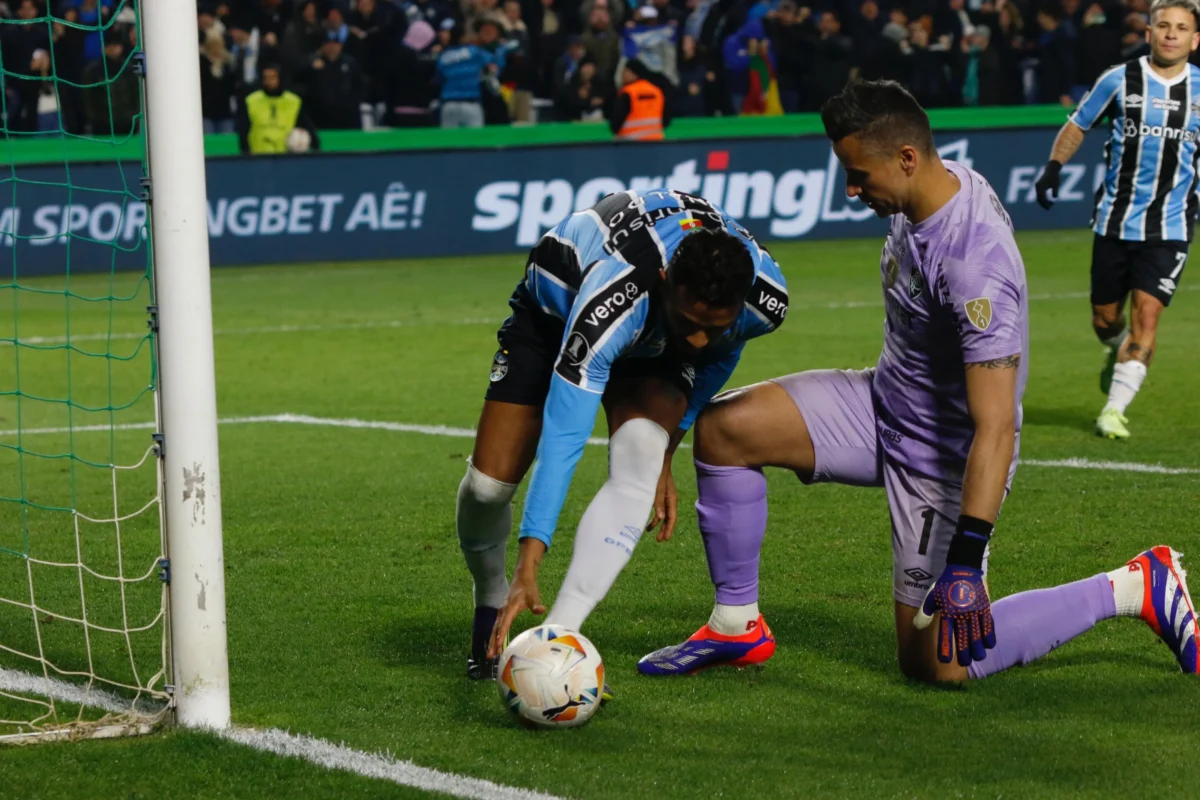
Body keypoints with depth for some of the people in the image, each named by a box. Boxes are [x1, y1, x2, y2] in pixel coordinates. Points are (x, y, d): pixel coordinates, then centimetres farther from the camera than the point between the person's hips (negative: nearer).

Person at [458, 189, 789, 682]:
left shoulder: (765, 299, -33)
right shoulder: (614, 302, -47)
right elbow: (562, 438, -47)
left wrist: (665, 452, -3)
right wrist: (529, 568, -52)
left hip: (654, 346, 2)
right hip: (557, 306, -2)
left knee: (640, 462, -29)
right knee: (489, 483, -12)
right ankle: (491, 603, 23)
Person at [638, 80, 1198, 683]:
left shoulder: (973, 267, -34)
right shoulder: (946, 183, -7)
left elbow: (996, 426, -36)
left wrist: (966, 560, -39)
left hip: (945, 451, -9)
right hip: (886, 405, 9)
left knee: (936, 665, -6)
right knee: (723, 428, -8)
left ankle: (1133, 589, 6)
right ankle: (736, 626, 6)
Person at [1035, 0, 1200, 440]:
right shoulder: (1119, 81, -2)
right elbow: (1077, 125, 11)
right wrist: (1054, 166, 1)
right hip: (1114, 221, 1)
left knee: (1146, 314, -14)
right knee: (1105, 319, 9)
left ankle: (1115, 409, -9)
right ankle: (1119, 354, 45)